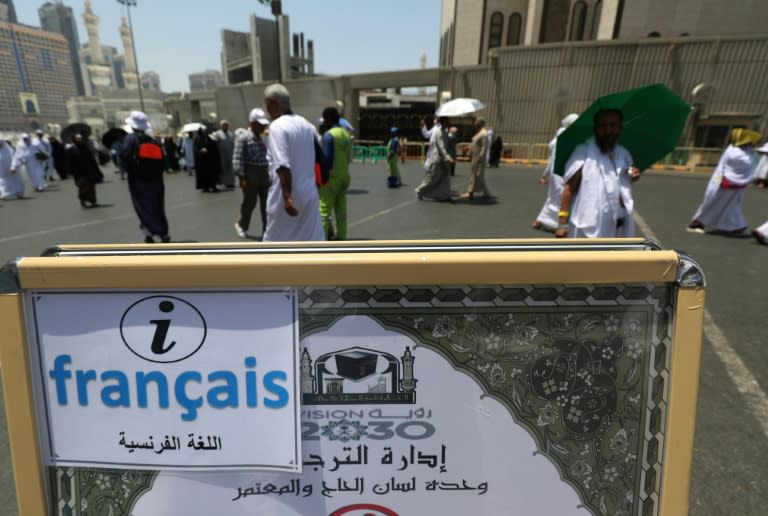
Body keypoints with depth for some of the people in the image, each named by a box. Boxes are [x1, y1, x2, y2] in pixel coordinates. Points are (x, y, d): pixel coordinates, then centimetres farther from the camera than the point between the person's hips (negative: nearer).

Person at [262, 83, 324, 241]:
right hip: (309, 193, 6)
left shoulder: (277, 126, -13)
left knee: (275, 240, 12)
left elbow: (283, 166, -23)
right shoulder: (308, 125, 11)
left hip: (285, 196, -6)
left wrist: (287, 197, -27)